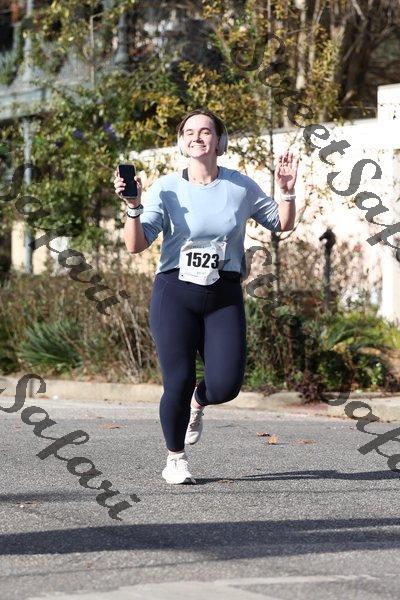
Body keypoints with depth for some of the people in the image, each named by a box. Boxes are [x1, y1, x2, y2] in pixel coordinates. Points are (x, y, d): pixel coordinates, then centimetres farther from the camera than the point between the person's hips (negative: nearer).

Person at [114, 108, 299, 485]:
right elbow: (136, 245, -6)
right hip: (175, 291, -1)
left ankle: (198, 401, 30)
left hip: (224, 296, 1)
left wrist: (287, 191, 0)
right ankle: (175, 461, 16)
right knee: (178, 381, -7)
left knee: (225, 386, -10)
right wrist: (133, 206, -20)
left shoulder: (241, 187, 4)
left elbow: (282, 224, 16)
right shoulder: (166, 189, -1)